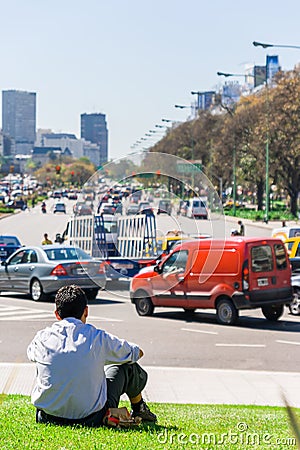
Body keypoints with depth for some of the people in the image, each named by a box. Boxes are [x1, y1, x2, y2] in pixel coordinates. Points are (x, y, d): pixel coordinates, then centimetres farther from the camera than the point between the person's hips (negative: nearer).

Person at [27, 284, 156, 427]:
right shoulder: (98, 338, -10)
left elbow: (31, 352, 24)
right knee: (128, 367, 17)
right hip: (90, 418, -2)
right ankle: (139, 409, 45)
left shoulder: (42, 338, -4)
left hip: (46, 417, 3)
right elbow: (137, 352, 8)